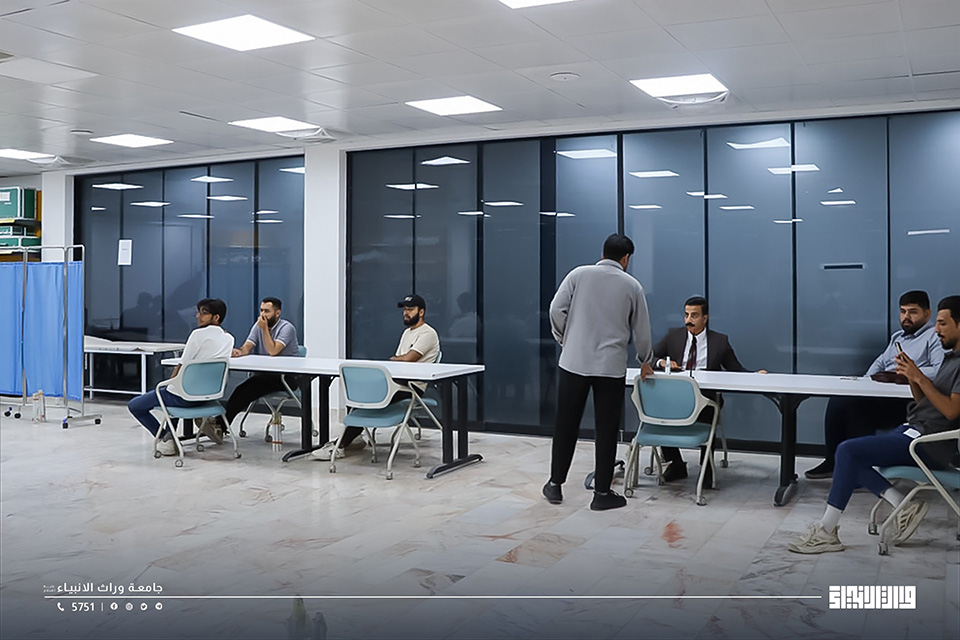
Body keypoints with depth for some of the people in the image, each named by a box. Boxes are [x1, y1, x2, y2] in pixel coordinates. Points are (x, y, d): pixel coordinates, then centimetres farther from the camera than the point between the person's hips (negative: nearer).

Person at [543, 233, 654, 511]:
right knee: (606, 430, 7)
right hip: (611, 366, -1)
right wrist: (645, 361, 26)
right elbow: (642, 330, 9)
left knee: (566, 424, 11)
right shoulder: (632, 285, 4)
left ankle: (555, 484, 20)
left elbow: (556, 309, -3)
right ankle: (602, 493, 12)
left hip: (574, 361, 1)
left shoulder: (579, 274, 2)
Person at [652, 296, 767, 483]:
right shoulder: (673, 335, 13)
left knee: (706, 414, -36)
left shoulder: (720, 341, 10)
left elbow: (736, 369, 11)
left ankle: (706, 467, -12)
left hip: (705, 397, -2)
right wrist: (661, 362, -8)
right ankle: (675, 464, -7)